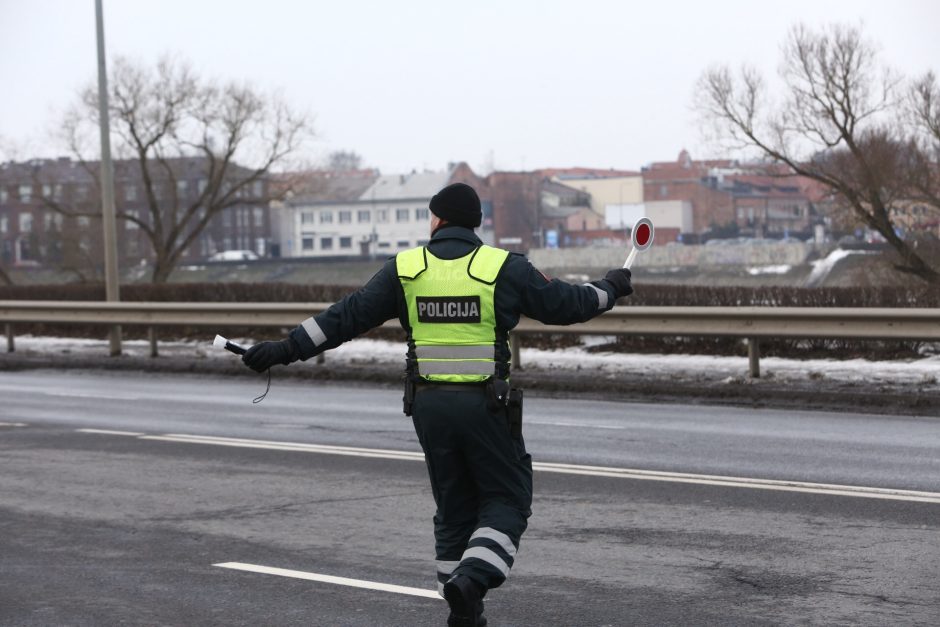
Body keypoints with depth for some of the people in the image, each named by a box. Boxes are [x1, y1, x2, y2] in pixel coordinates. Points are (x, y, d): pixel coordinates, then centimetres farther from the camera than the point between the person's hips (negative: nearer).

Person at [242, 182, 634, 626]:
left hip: (429, 405, 3)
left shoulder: (405, 269, 2)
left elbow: (345, 318, 2)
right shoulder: (503, 268, -4)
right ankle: (472, 579, -16)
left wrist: (284, 350, 9)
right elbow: (564, 305, 5)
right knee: (506, 501, 8)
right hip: (486, 406, -3)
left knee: (454, 507, 15)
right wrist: (610, 288, 25)